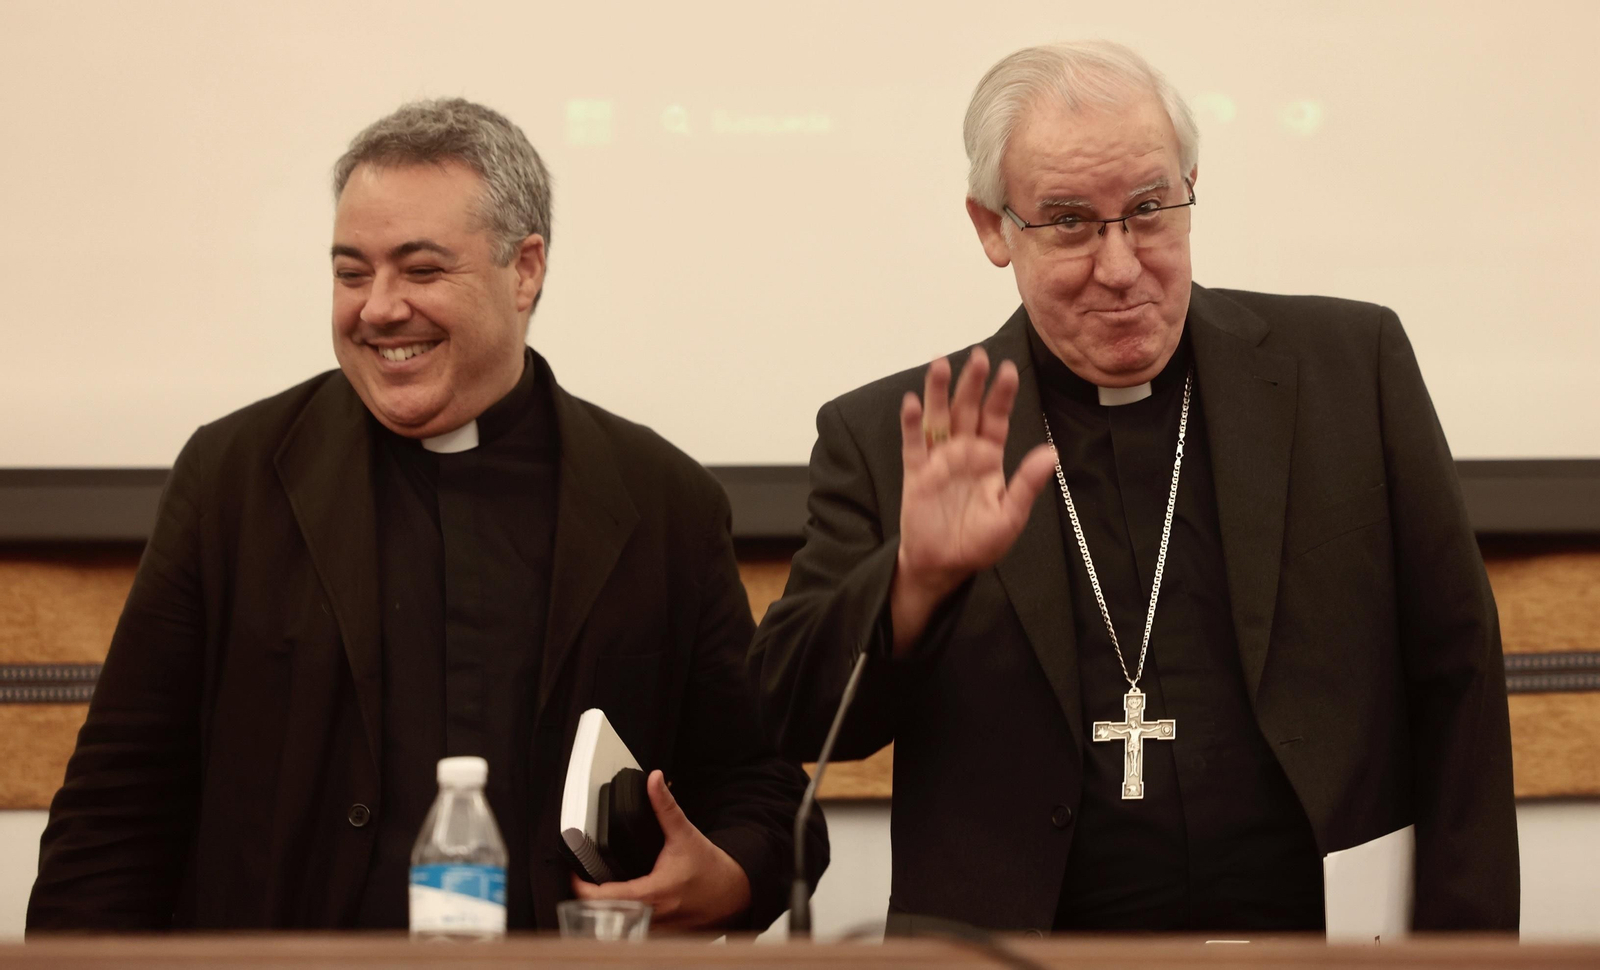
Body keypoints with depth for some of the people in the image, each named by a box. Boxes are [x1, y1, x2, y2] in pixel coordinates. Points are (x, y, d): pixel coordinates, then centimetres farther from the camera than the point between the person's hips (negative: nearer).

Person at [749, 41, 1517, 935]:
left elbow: (1455, 683, 8)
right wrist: (918, 581, -15)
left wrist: (1459, 948, 3)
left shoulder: (1352, 366, 7)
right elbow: (792, 722, 2)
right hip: (1016, 939, -2)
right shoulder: (891, 440, 6)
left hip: (1322, 932, 2)